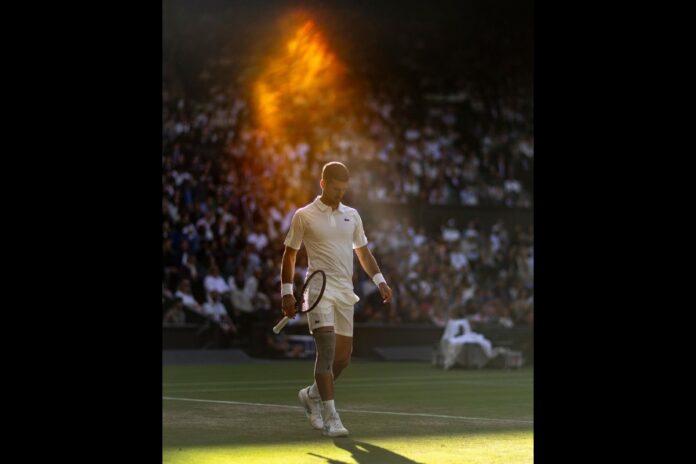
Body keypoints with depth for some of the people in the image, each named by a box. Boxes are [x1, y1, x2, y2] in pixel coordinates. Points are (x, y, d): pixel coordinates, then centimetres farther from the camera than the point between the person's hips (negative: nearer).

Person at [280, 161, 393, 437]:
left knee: (342, 357, 7)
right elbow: (289, 255, 4)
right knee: (327, 349, -19)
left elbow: (363, 252, 21)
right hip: (319, 289, -5)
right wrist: (287, 292, -3)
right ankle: (330, 418, -20)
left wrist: (380, 281, 8)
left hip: (345, 291, 5)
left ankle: (312, 395, 33)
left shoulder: (352, 216, 13)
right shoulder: (304, 216, 1)